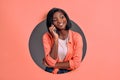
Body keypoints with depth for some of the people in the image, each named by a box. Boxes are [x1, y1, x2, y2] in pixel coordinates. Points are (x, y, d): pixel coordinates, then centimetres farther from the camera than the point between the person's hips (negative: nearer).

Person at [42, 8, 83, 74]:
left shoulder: (76, 36, -5)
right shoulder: (47, 37, -4)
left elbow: (76, 63, -10)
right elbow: (51, 62, -13)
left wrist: (53, 65, -9)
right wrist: (56, 38, -18)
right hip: (51, 73, 0)